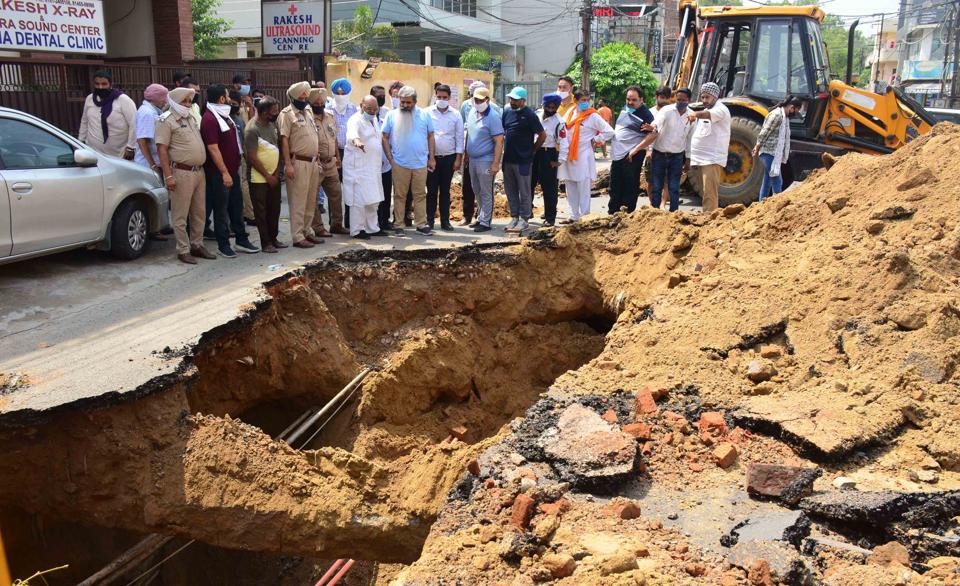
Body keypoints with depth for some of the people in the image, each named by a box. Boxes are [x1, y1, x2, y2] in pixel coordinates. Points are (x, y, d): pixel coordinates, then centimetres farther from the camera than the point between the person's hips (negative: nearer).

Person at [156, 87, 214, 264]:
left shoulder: (191, 118, 16)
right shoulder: (166, 120, -7)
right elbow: (162, 149, -12)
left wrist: (202, 167, 16)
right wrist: (168, 176, -19)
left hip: (199, 171, 8)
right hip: (181, 173, -8)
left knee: (199, 212, 13)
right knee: (181, 215, 0)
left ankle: (197, 245, 24)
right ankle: (183, 250, 6)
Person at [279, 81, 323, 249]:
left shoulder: (309, 112, 15)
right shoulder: (287, 114, -7)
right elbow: (284, 140, -13)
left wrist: (318, 160, 17)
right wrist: (288, 164, -20)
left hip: (313, 162, 7)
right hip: (298, 163, -7)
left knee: (311, 201, 12)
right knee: (298, 202, -4)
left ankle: (308, 231, 22)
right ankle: (298, 237, 0)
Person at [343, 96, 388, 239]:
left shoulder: (374, 119, 14)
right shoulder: (355, 120, -13)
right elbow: (352, 133, -36)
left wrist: (380, 159, 25)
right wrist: (356, 140, -58)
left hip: (373, 166, 9)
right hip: (358, 167, -8)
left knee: (373, 200, 14)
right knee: (359, 199, -7)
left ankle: (372, 228, 24)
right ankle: (357, 230, 0)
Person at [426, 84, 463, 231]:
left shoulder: (456, 115, 3)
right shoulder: (427, 113, -1)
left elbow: (459, 138, 4)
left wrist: (458, 158, -1)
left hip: (449, 158, 1)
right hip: (431, 157, -1)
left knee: (445, 191, 8)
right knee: (431, 190, 2)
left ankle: (445, 221, 14)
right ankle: (430, 220, 8)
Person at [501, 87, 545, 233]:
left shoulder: (530, 115, -10)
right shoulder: (507, 112, 7)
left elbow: (542, 135, -6)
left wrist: (532, 150, 0)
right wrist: (505, 147, 11)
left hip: (523, 160, -6)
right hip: (508, 159, 6)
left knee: (524, 192, 3)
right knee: (510, 191, 12)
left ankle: (524, 219, 10)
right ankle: (514, 216, 23)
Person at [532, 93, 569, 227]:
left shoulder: (559, 122, -10)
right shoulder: (536, 115, 4)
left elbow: (563, 143, -11)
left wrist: (560, 161, -14)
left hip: (548, 155, -5)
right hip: (532, 152, 5)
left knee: (549, 188, -1)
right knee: (528, 184, 12)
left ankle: (550, 217, 7)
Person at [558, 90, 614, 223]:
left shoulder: (593, 116, -6)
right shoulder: (570, 113, 9)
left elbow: (609, 132, -7)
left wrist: (594, 139, -6)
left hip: (584, 156, -6)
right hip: (568, 156, 6)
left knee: (583, 188, -4)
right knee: (570, 189, 11)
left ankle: (585, 217, 0)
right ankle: (573, 216, 20)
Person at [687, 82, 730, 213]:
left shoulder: (721, 109, -9)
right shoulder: (704, 111, 21)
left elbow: (708, 114, -32)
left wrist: (696, 114, -51)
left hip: (712, 159, -9)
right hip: (701, 158, 9)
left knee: (710, 193, -15)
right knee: (707, 193, 15)